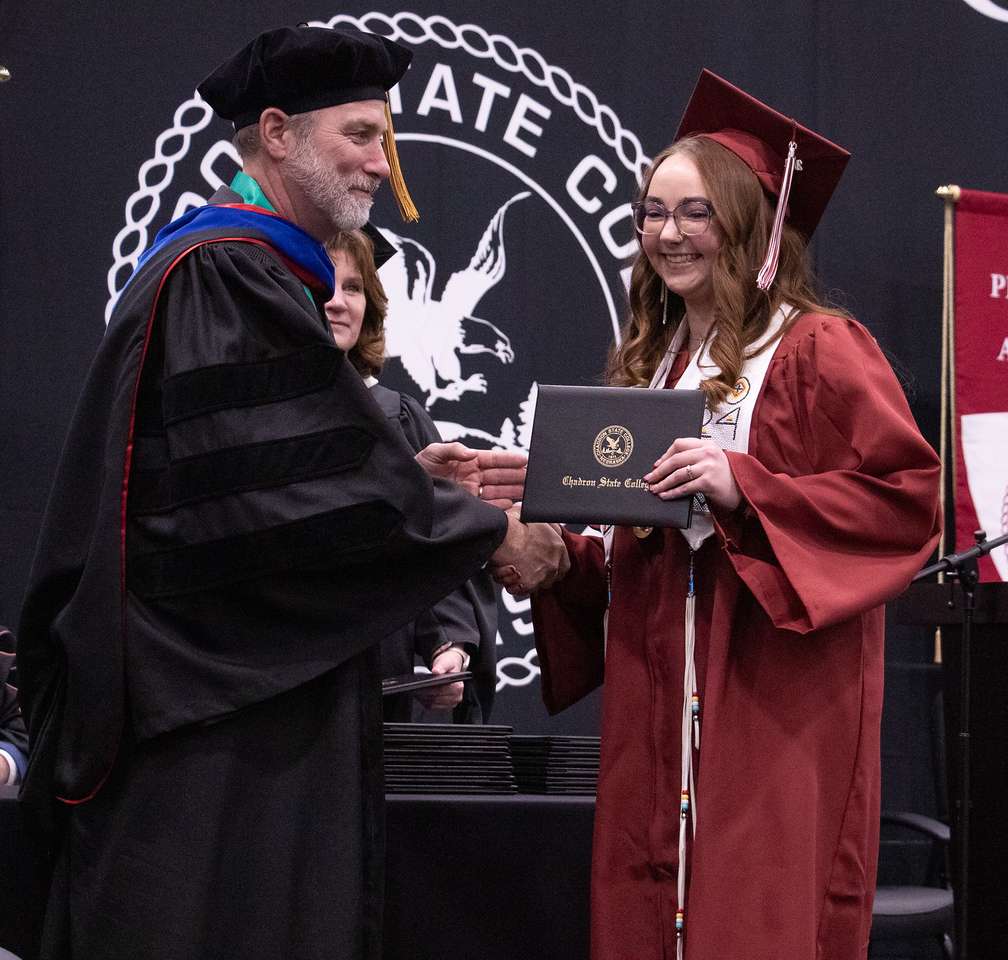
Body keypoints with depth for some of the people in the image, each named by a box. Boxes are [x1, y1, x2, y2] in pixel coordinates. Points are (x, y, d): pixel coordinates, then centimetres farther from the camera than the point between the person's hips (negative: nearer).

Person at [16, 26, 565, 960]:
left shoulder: (247, 272, 18)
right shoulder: (224, 277, -15)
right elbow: (289, 495, -21)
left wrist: (415, 478, 10)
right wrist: (486, 531, -10)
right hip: (211, 709, -10)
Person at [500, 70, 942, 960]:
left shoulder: (820, 351, -6)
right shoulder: (649, 363, 16)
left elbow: (906, 498, -15)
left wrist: (743, 488, -23)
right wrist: (560, 565, 2)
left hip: (775, 712, -7)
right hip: (657, 718, 7)